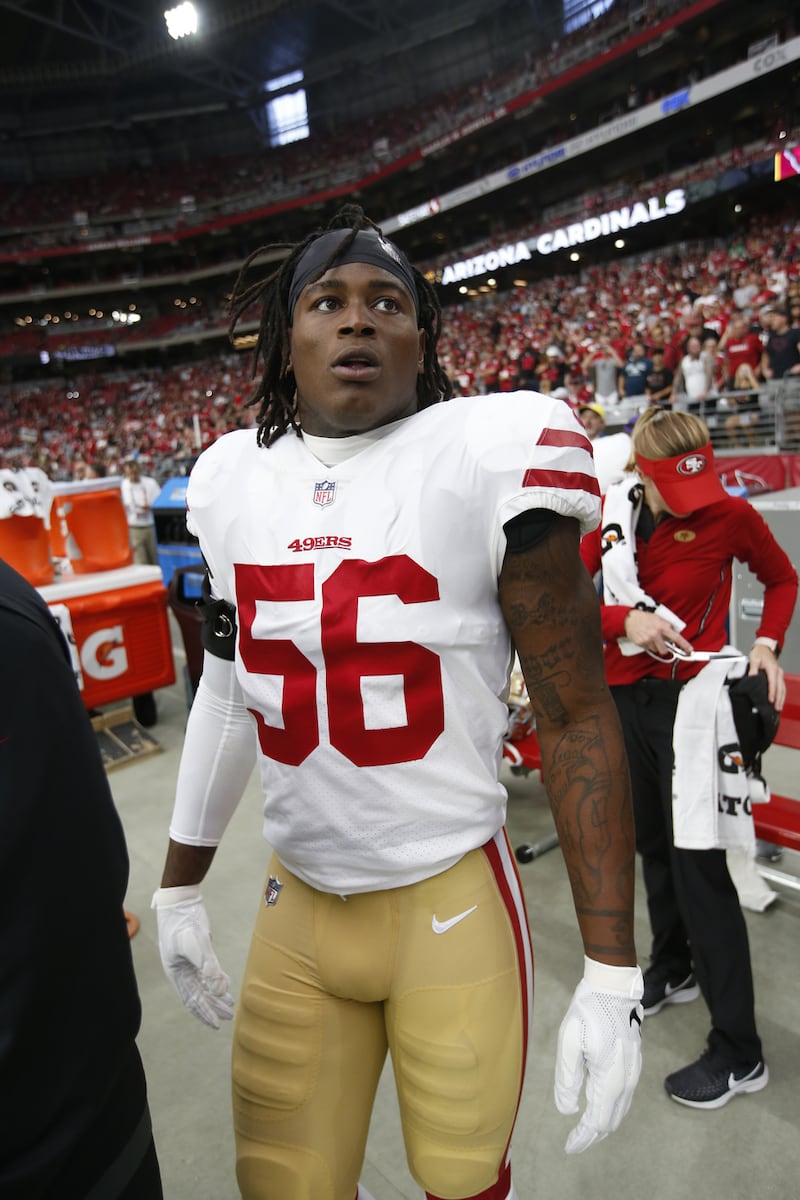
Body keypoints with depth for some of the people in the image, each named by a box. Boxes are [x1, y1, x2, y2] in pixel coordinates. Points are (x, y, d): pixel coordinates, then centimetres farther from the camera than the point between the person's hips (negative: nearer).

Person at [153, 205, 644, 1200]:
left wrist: (610, 975, -11)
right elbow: (229, 690, 9)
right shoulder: (235, 479, 1)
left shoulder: (488, 458, -13)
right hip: (297, 906, 4)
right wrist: (178, 889, 15)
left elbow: (576, 717, -11)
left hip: (452, 902, -3)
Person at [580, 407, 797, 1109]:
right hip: (623, 697, 4)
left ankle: (739, 1053, 13)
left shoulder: (729, 515, -10)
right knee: (652, 841, 18)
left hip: (692, 698, -4)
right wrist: (625, 620, -19)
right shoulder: (608, 516, -3)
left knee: (698, 864, -4)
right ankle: (674, 969, 43)